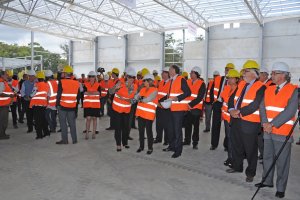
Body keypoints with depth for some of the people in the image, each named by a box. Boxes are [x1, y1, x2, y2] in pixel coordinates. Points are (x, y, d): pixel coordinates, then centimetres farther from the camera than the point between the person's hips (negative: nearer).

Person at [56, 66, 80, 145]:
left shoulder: (61, 82, -10)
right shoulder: (76, 83, 3)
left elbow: (59, 94, -11)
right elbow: (78, 96, 9)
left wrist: (57, 104, -2)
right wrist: (76, 104, 19)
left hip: (62, 106, -4)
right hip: (72, 106, 4)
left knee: (63, 123, 5)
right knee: (72, 123, 11)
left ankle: (64, 140, 8)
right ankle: (74, 139, 15)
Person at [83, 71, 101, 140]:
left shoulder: (98, 85, 3)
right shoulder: (85, 85, 2)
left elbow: (98, 93, -13)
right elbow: (85, 93, -14)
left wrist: (89, 93, -17)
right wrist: (94, 92, -16)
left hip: (96, 105, 1)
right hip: (87, 105, -1)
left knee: (94, 118, 7)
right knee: (88, 119, -2)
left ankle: (94, 133, 17)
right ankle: (87, 133, 8)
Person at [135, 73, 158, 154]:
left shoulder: (154, 90, -9)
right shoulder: (143, 89, 12)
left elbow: (148, 99, -19)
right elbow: (136, 97, 8)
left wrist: (141, 100, -5)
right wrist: (137, 98, -14)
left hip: (149, 114, -6)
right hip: (140, 113, 6)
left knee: (148, 131, 2)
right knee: (141, 130, 13)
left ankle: (150, 148, 14)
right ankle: (141, 146, 26)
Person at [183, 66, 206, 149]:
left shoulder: (201, 84, -8)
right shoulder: (188, 82, 7)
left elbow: (200, 97, -15)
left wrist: (191, 104, -21)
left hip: (196, 108, -5)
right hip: (187, 107, 5)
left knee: (196, 125, 4)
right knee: (187, 124, 12)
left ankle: (195, 142, 15)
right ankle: (187, 140, 26)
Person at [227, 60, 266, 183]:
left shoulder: (261, 88, -12)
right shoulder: (241, 85, 11)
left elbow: (254, 106, -22)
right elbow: (232, 98, 9)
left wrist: (239, 112, -20)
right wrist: (232, 110, -9)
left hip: (249, 123, -7)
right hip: (236, 121, 7)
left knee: (250, 150, 7)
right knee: (236, 146, 19)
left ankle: (250, 173, 24)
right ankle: (237, 167, 37)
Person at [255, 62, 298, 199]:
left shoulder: (293, 90, -8)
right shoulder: (269, 90, 9)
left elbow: (289, 112, -17)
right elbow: (262, 107, 4)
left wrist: (272, 124, -19)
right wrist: (265, 123, -12)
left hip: (283, 132, -5)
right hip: (268, 131, 6)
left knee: (282, 161, 3)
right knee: (267, 157, 16)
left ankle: (281, 188, 18)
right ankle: (267, 181, 32)